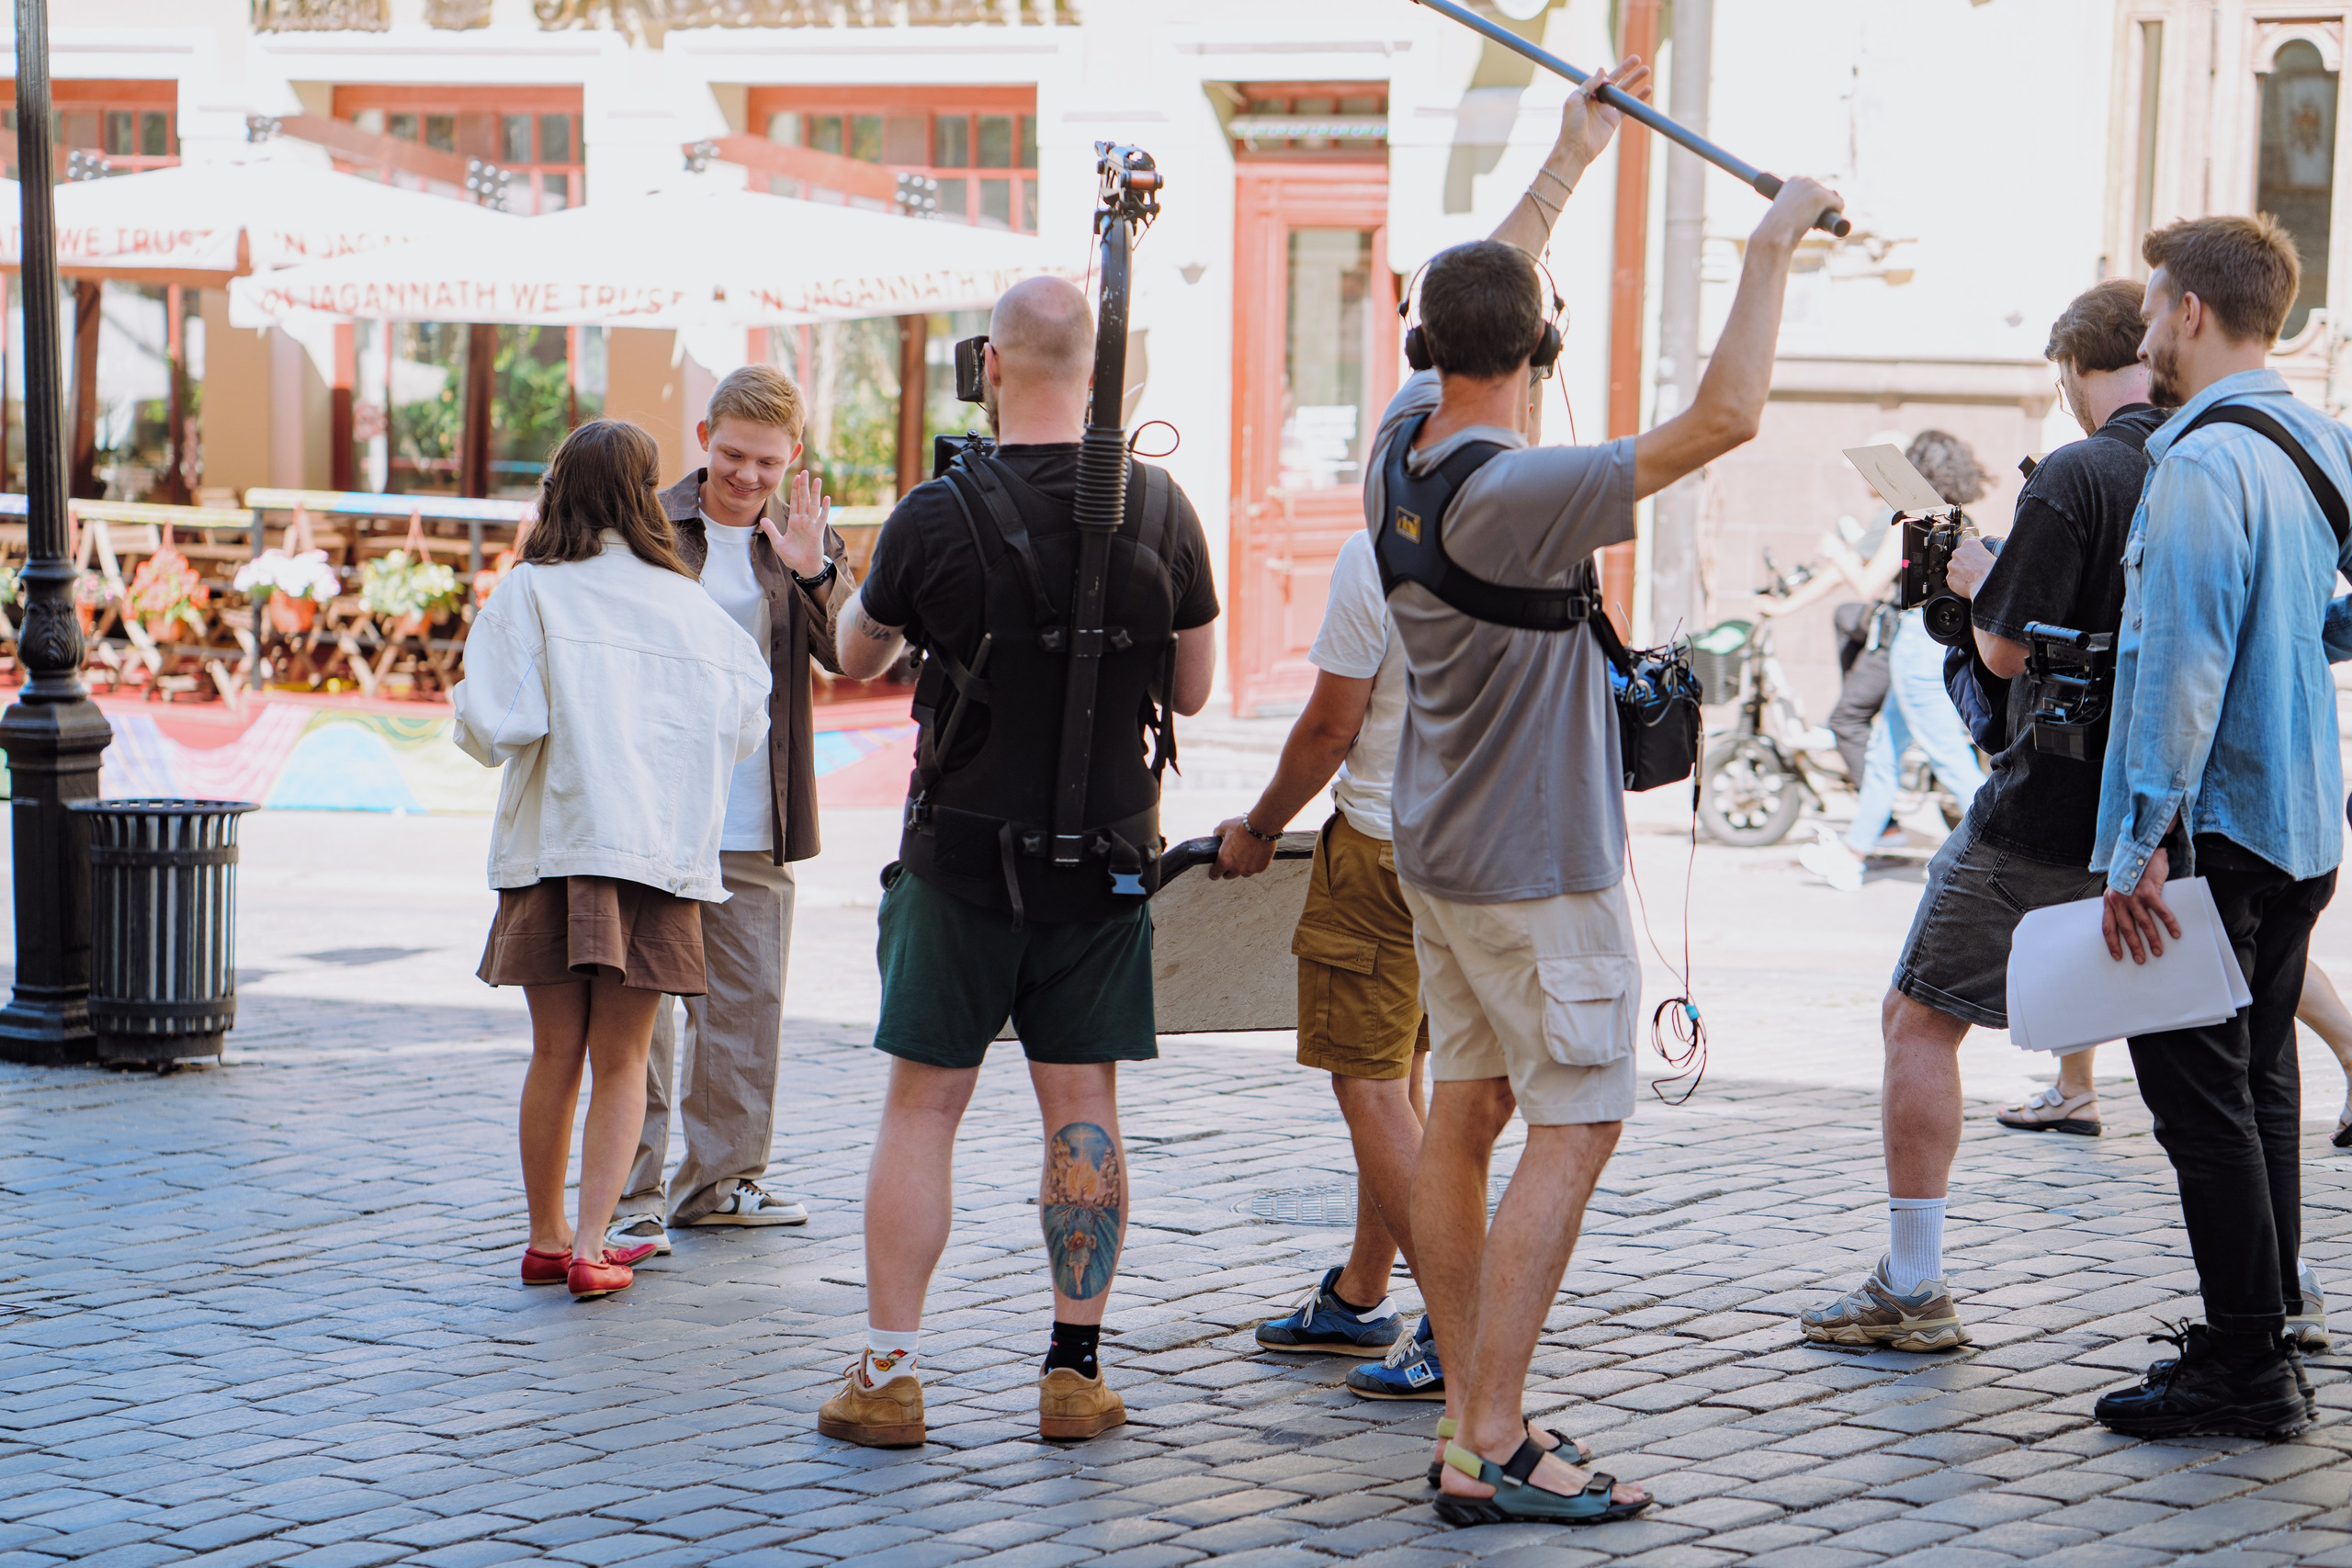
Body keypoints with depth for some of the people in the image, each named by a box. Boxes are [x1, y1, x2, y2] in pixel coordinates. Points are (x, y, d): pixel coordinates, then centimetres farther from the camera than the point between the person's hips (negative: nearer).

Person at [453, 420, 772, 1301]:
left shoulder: (530, 594, -3)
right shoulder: (690, 606, 5)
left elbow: (492, 729, -11)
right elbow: (742, 730, 11)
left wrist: (465, 707, 12)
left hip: (554, 848, -1)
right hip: (665, 855, 1)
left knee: (555, 1056, 11)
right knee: (622, 1061, 7)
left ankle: (546, 1240, 19)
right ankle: (591, 1247, -2)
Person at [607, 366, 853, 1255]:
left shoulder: (808, 542, 6)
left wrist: (813, 573, -24)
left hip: (757, 825, 3)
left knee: (749, 1002, 11)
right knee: (645, 1008, -5)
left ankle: (722, 1179, 23)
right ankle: (633, 1196, 0)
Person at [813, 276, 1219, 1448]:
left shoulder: (938, 516, -11)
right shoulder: (1161, 511, -4)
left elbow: (856, 658, 6)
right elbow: (1193, 690, 6)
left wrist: (852, 587, 27)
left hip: (963, 853, -2)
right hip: (1108, 857, 2)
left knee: (922, 1107, 4)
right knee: (1082, 1107, 7)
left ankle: (889, 1372, 5)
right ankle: (1076, 1371, 9)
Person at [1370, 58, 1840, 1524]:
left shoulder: (1404, 447, 0)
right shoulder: (1514, 494, -25)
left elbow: (1477, 298, 18)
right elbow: (1725, 416, -28)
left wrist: (1572, 157, 26)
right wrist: (1774, 245, -18)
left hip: (1443, 848, 9)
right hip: (1541, 865, -9)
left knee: (1464, 1116, 11)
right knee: (1575, 1128, -6)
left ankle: (1472, 1416, 16)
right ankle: (1492, 1447, -9)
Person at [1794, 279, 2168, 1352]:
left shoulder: (2076, 478, -14)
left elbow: (2008, 650, -16)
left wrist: (1980, 582, 5)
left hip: (2048, 817, -6)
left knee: (1921, 1018, 5)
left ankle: (1911, 1291, 5)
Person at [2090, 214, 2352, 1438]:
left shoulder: (2202, 461, -17)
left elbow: (2181, 663, -22)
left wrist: (2140, 844, -22)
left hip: (2213, 824, -9)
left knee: (2200, 1093, -4)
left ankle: (2244, 1366, -2)